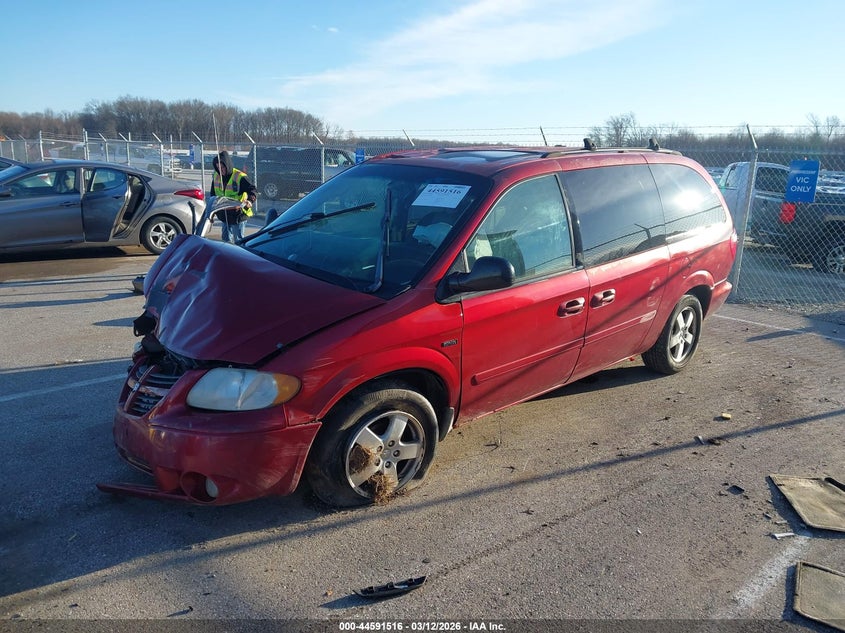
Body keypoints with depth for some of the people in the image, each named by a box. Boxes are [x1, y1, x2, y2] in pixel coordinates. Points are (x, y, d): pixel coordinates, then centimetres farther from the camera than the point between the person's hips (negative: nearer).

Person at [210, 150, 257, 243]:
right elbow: (213, 194, 15)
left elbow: (252, 189, -19)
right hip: (224, 215, 7)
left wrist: (250, 200, -37)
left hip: (238, 215, -7)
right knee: (226, 240, 17)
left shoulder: (239, 177, -17)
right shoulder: (216, 176, 4)